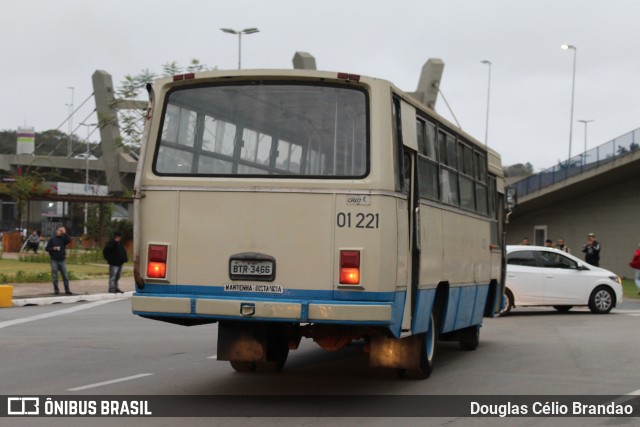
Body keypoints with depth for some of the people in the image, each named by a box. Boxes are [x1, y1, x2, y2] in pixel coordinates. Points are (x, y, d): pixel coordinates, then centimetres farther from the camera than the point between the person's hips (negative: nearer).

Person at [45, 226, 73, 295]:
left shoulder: (64, 239, 7)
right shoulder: (52, 239, 4)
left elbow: (69, 240, -14)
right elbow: (46, 248, 4)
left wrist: (64, 233, -13)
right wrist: (53, 248, -13)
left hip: (62, 260, 1)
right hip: (54, 261, -1)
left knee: (65, 276, -1)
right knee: (54, 277, 1)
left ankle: (67, 290, 3)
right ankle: (56, 290, 9)